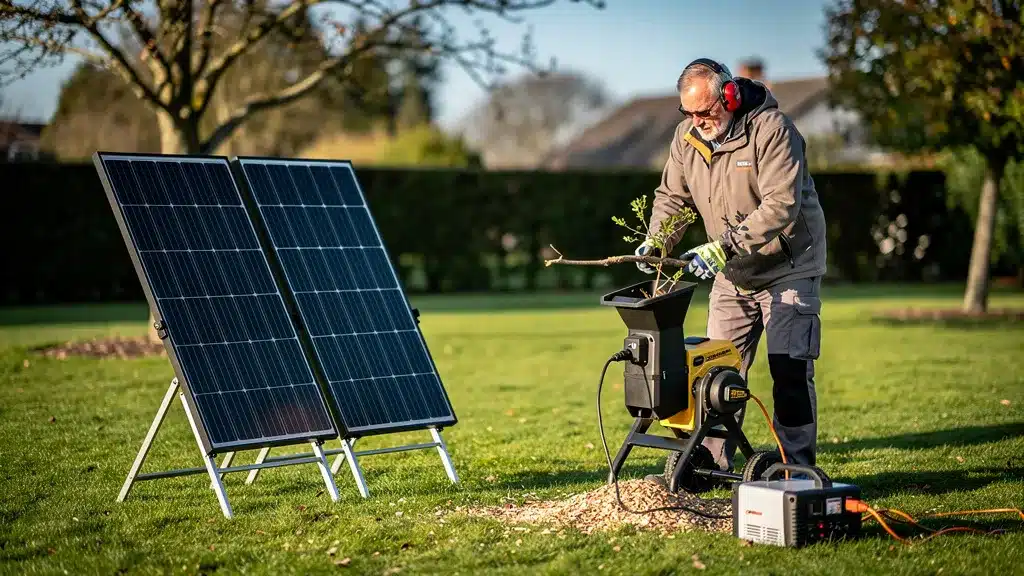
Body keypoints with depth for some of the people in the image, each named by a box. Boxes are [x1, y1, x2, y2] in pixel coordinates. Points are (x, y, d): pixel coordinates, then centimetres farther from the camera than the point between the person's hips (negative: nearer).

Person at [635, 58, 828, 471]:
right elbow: (671, 197, 8)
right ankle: (711, 465, 14)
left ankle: (796, 470, -1)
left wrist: (722, 247, -37)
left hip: (788, 268, -6)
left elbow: (781, 205, -31)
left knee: (789, 370, -10)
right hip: (732, 274, 6)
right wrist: (655, 242, -11)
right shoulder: (688, 136, -2)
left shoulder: (771, 129, -23)